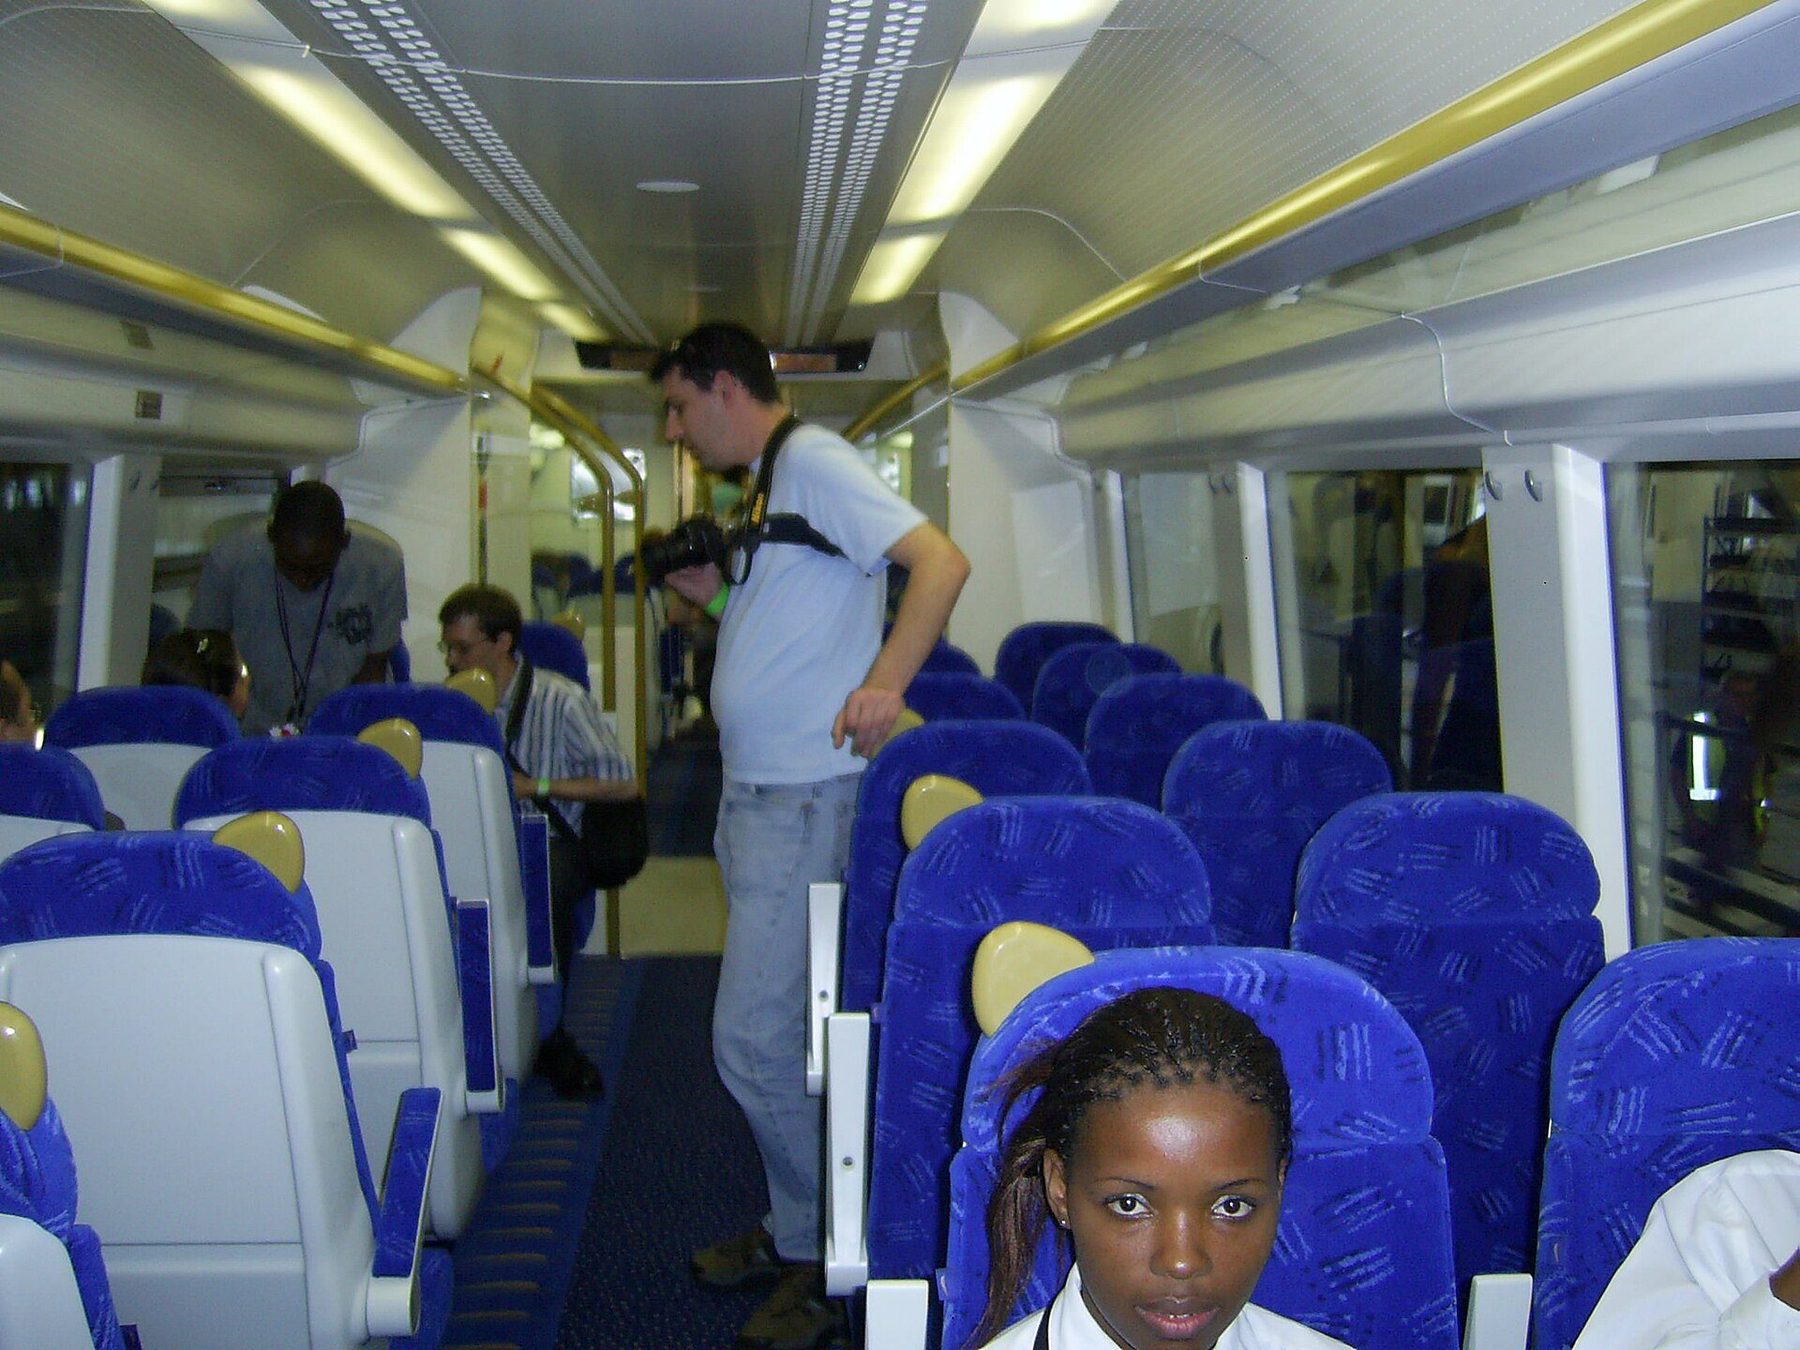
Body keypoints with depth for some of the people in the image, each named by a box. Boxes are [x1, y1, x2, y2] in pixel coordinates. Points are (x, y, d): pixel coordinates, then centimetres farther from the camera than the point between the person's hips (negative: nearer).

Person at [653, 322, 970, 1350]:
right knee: (775, 1032, 16)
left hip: (805, 796, -10)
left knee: (757, 1041, -7)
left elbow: (943, 562, -21)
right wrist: (712, 593, 14)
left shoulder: (812, 461, -11)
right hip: (759, 793, 10)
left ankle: (825, 1261, 7)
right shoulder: (765, 485, 18)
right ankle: (797, 1229, 29)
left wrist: (884, 685, -28)